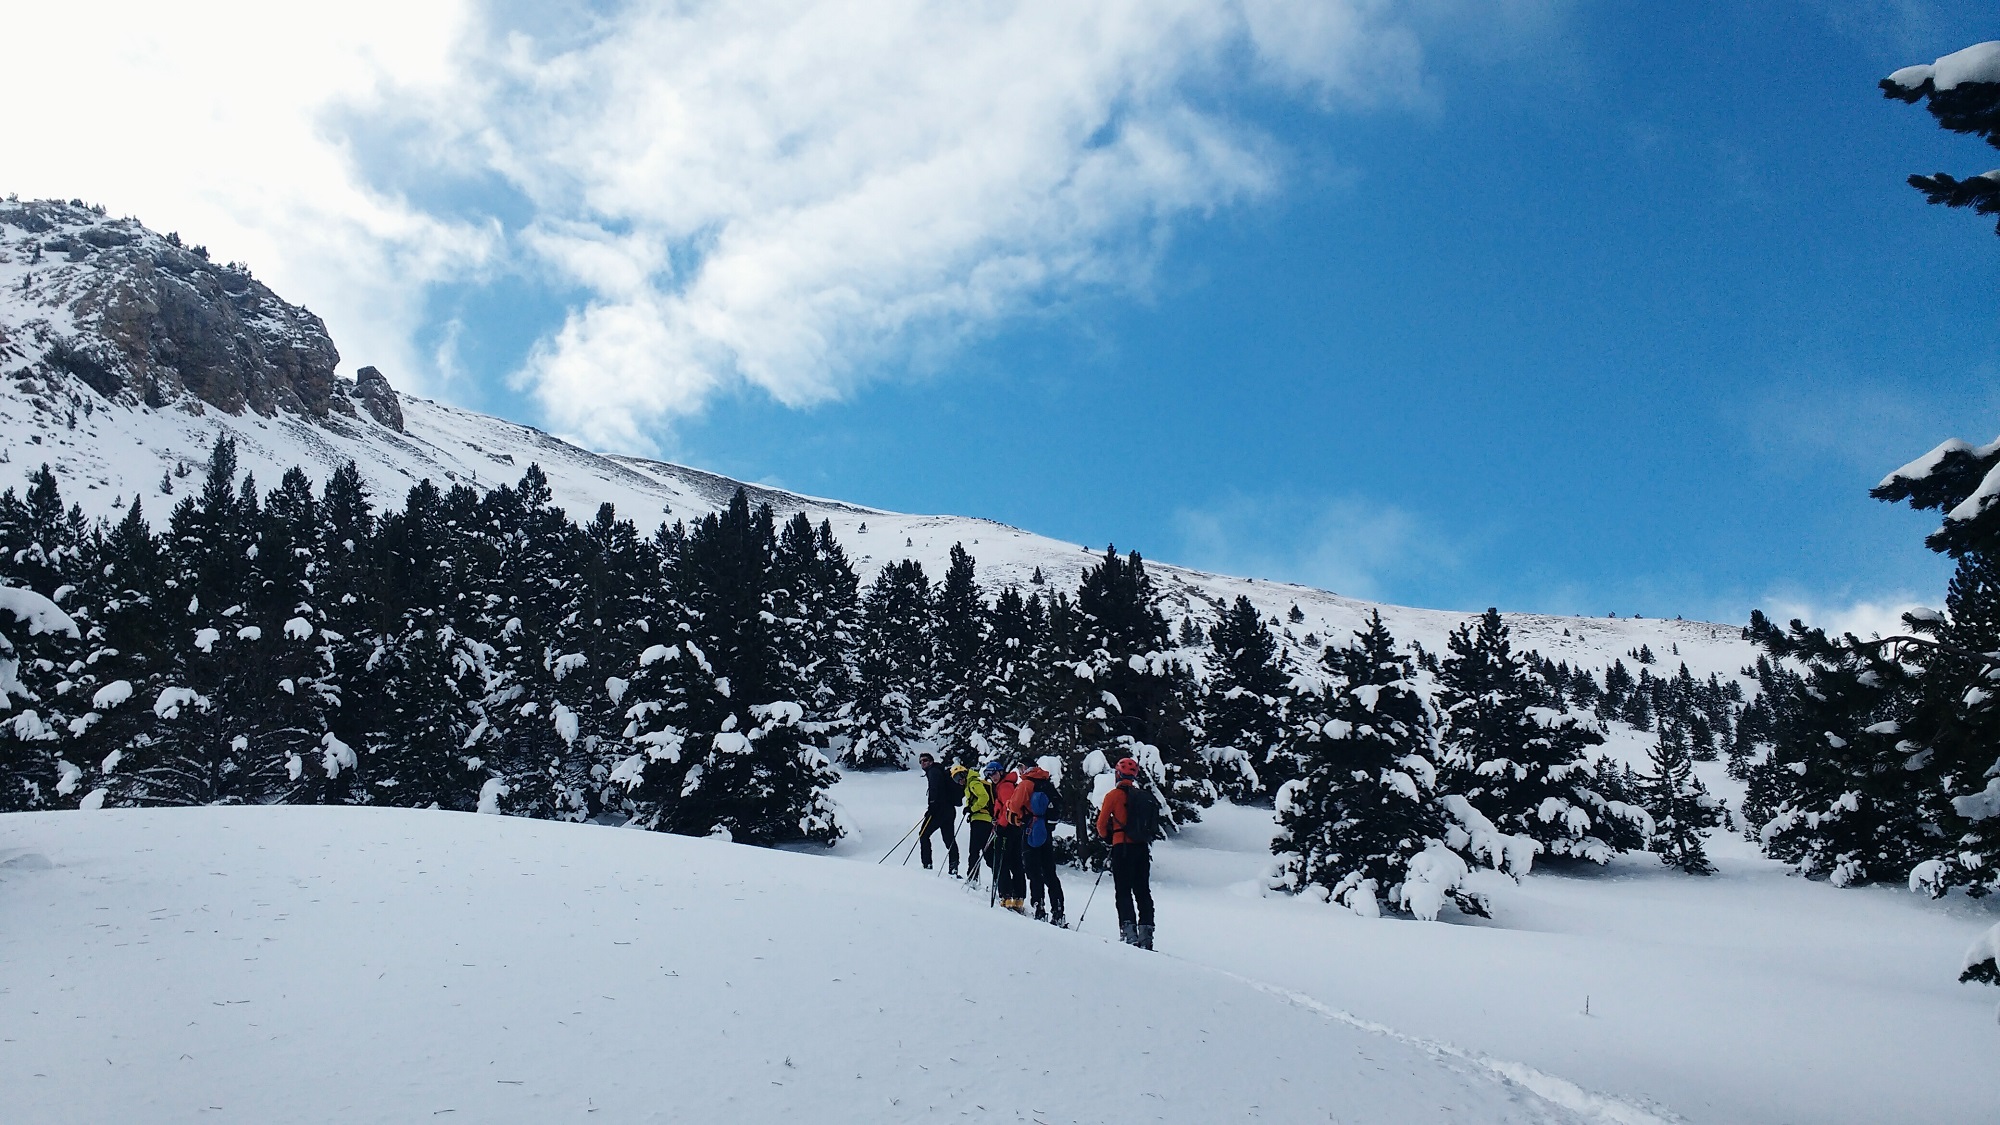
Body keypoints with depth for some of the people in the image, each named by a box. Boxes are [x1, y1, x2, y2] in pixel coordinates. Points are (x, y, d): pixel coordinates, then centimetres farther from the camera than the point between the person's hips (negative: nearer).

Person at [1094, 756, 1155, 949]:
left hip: (1122, 848, -5)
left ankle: (1129, 931, -15)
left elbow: (1101, 825, -1)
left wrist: (1108, 837, 18)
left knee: (1123, 891, -2)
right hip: (1143, 847, 5)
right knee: (1143, 891, 8)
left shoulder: (1114, 795, -4)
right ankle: (1146, 934, 3)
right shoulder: (1145, 796, 10)